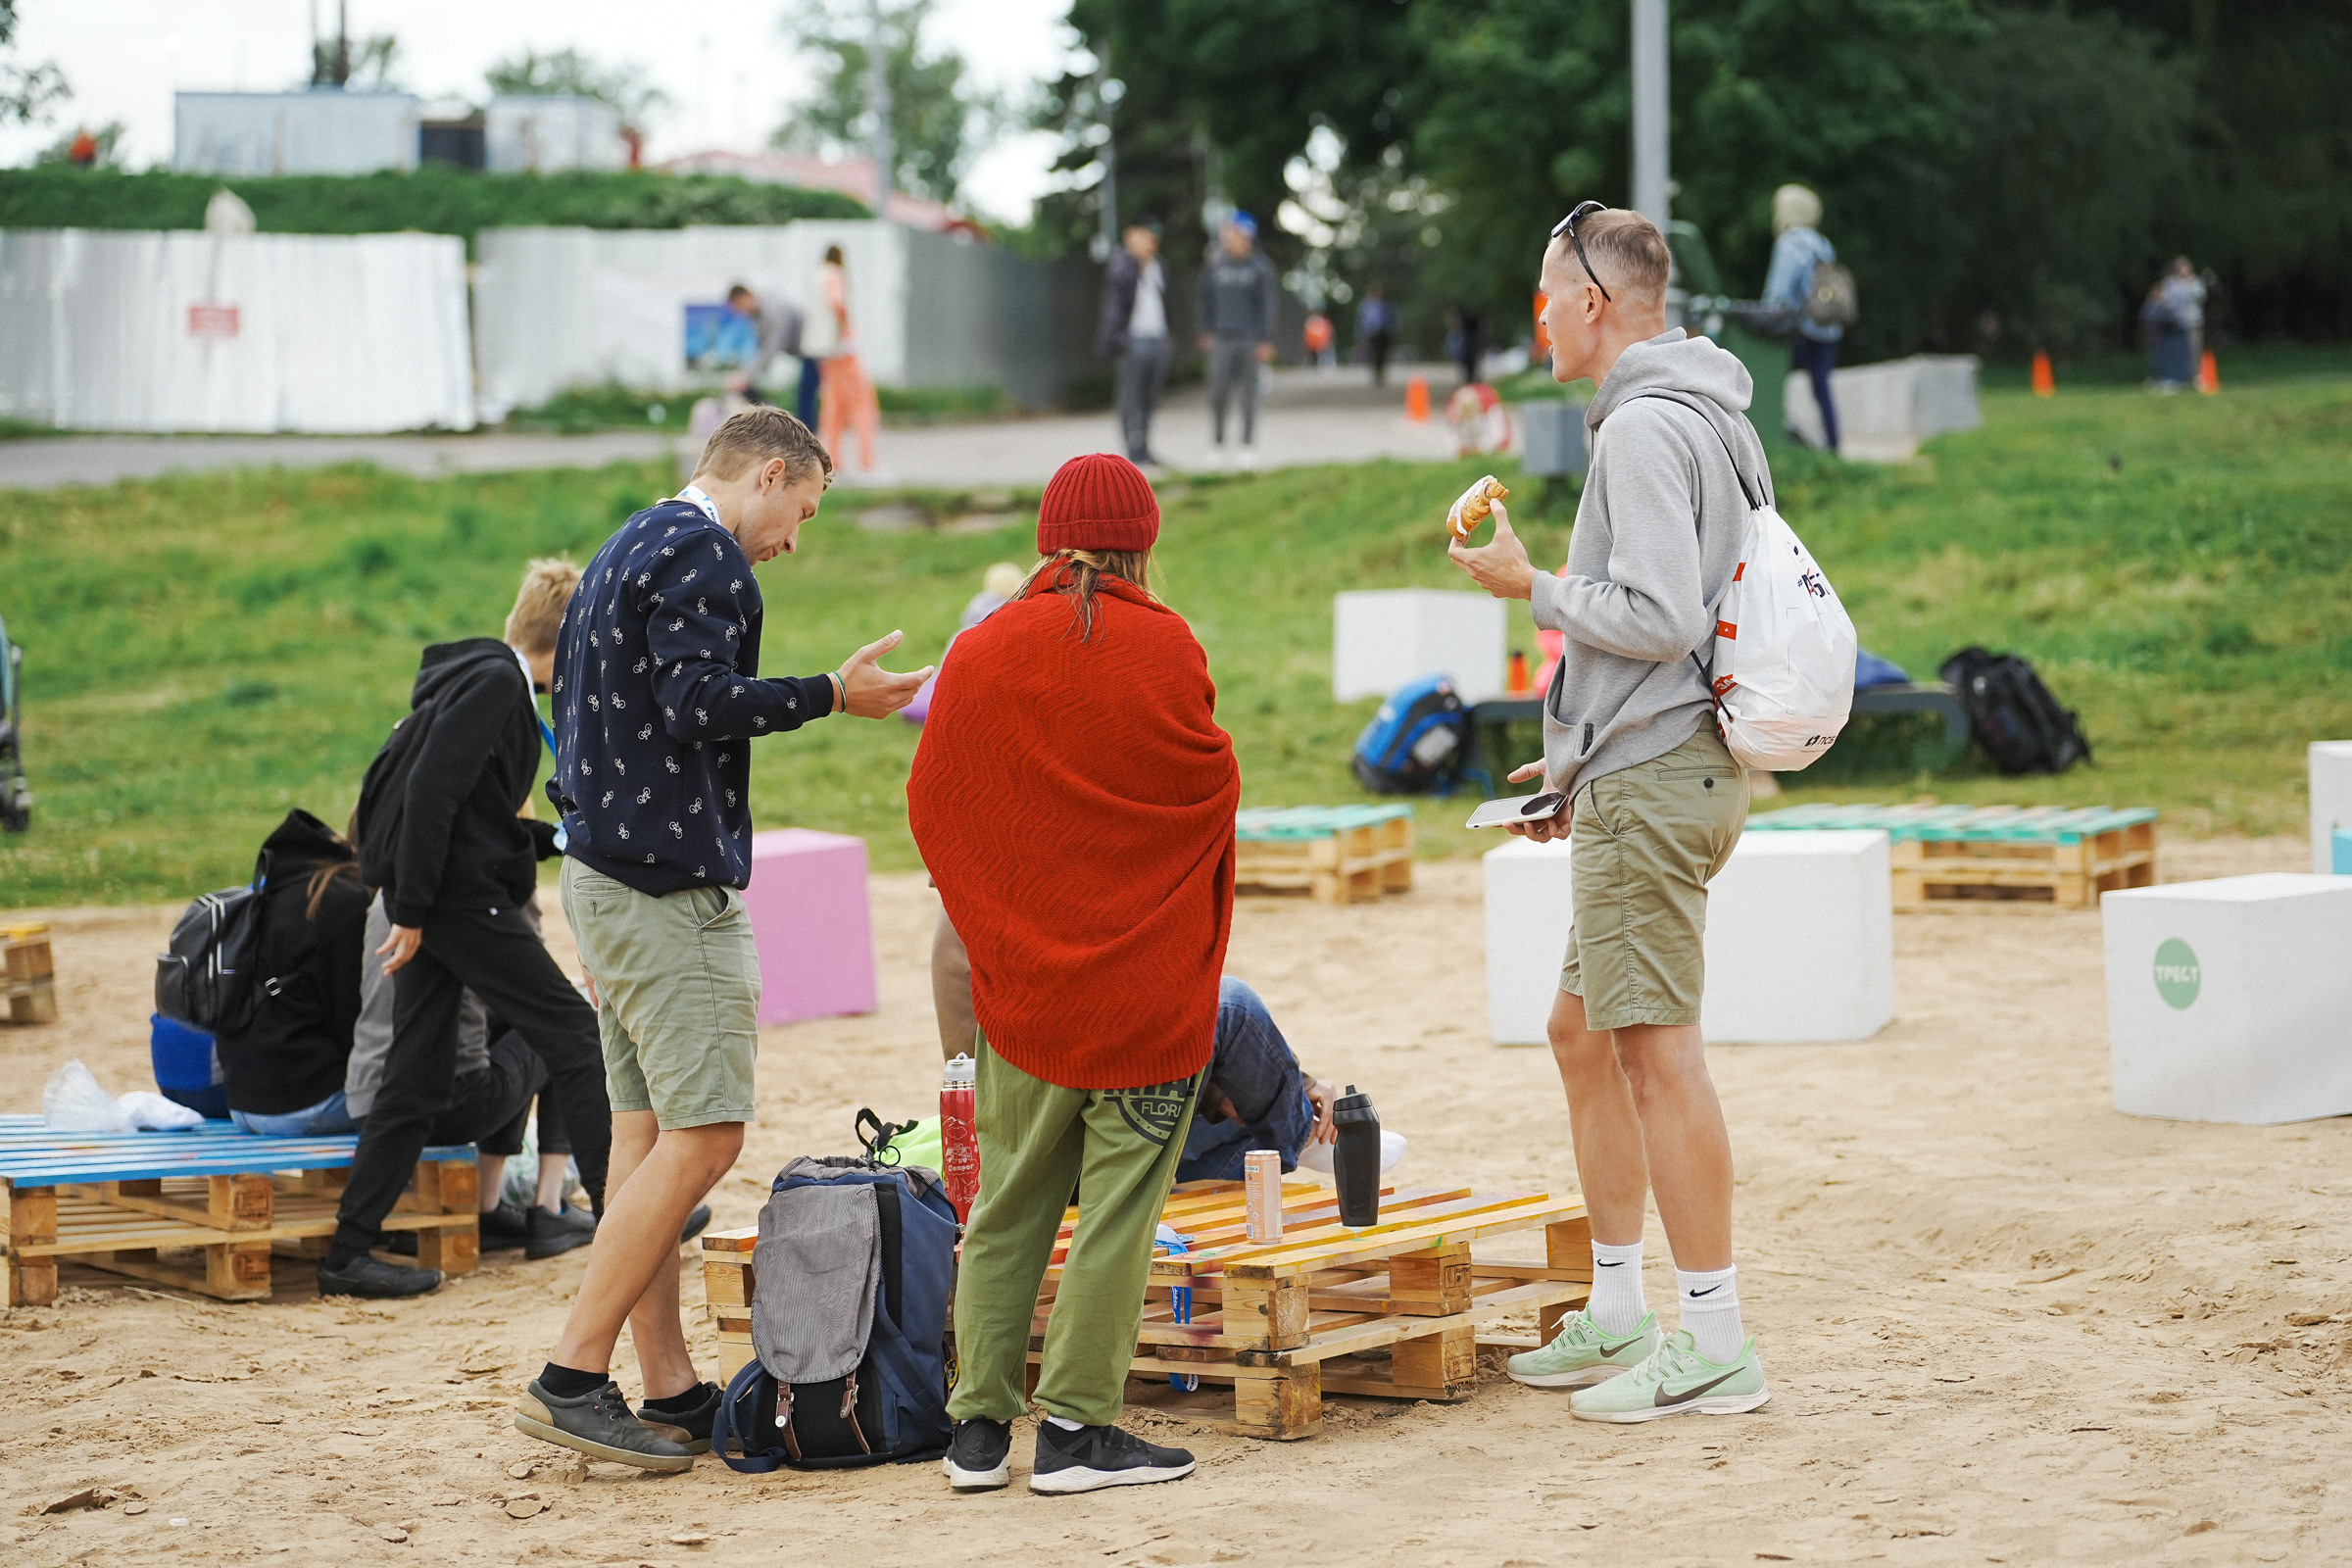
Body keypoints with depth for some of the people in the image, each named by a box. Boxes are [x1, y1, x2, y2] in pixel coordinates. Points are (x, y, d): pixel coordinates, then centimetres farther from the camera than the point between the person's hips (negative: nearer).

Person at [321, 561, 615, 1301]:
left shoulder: (491, 680, 19)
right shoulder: (493, 683, -12)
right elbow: (431, 794, -20)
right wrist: (412, 911, -20)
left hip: (441, 900, 10)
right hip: (461, 899, -10)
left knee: (419, 1077, 8)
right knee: (572, 1033, -2)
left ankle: (347, 1252, 7)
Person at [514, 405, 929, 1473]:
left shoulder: (625, 552, 22)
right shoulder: (702, 554, -10)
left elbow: (578, 713, 24)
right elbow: (698, 703, -22)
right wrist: (833, 695, -15)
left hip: (603, 870, 11)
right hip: (669, 881, -11)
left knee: (646, 1128, 9)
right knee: (704, 1136, -11)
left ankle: (668, 1387, 10)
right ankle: (572, 1378, -11)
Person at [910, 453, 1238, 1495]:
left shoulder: (979, 655, 1)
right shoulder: (1165, 649, -10)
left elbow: (932, 807, 7)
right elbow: (1213, 789, -4)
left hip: (1021, 979, 4)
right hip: (1149, 979, -4)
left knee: (1008, 1203, 11)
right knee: (1118, 1202, 1)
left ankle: (979, 1424, 10)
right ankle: (1076, 1427, 0)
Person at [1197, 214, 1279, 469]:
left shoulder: (1260, 267, 1)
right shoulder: (1215, 265, 6)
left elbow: (1267, 305, 1)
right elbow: (1207, 300, 13)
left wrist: (1266, 341, -4)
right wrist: (1206, 332, 6)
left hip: (1250, 340, -1)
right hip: (1221, 340, 1)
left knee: (1248, 394, 1)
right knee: (1218, 392, -5)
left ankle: (1248, 446, 8)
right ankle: (1218, 444, 3)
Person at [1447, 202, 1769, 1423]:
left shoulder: (1646, 428, -15)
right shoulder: (1708, 419, 18)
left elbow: (1657, 619, -24)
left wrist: (1532, 586, -10)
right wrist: (1584, 763, 22)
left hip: (1650, 781, -11)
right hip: (1656, 773, 11)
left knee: (1657, 1048, -8)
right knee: (1582, 1031, 17)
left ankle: (1715, 1342, -5)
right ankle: (1616, 1314, 23)